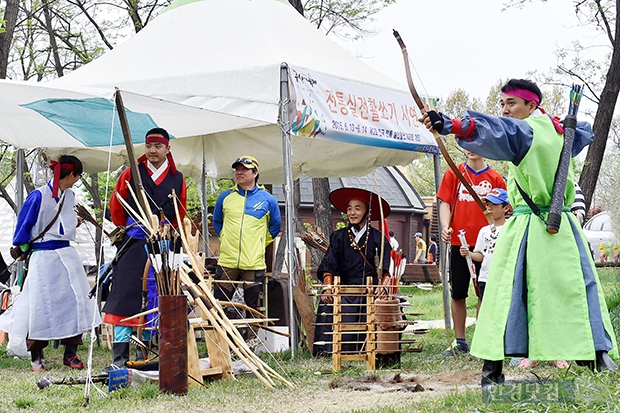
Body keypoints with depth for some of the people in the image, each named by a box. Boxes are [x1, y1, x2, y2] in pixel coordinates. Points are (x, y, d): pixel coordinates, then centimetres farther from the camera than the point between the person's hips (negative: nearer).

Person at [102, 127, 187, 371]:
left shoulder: (177, 180, 7)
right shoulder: (131, 173, 3)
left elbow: (179, 216, 17)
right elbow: (116, 207, 12)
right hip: (132, 245, -2)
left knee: (154, 299, 4)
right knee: (125, 296, -7)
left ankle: (144, 350, 15)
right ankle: (120, 356, -7)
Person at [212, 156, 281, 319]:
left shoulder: (267, 200, 3)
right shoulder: (225, 197, 7)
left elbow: (275, 227, 15)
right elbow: (217, 222, 22)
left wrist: (258, 245, 11)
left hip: (254, 264, -1)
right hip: (227, 261, 1)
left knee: (253, 309, 6)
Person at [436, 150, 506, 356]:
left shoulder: (495, 178, 5)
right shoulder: (453, 174, 7)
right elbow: (445, 203, 4)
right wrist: (445, 227, -14)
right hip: (459, 242, 1)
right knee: (458, 293, 5)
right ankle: (460, 342, 14)